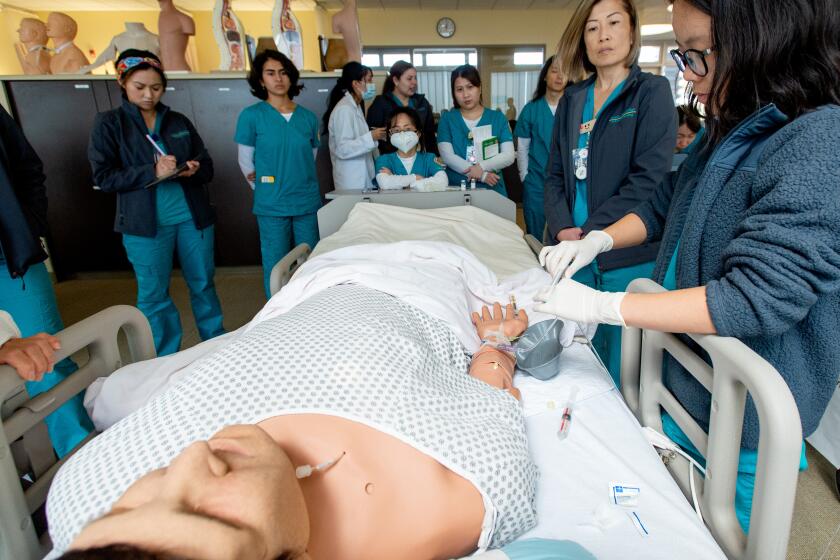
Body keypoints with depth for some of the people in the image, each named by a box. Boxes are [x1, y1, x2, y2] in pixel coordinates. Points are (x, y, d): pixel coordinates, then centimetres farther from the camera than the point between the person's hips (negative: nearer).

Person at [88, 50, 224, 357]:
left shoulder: (179, 122, 9)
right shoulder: (109, 123, 1)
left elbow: (207, 167, 9)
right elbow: (104, 177, -7)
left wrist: (193, 170, -15)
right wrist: (153, 172, -20)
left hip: (192, 216, 3)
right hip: (145, 224, -2)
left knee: (203, 284, 11)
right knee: (154, 294, 7)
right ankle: (167, 360, 22)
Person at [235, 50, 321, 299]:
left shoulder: (308, 117, 6)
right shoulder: (251, 115, -3)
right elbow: (246, 162, 4)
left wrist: (302, 186, 14)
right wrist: (266, 191, 10)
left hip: (308, 203, 3)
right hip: (272, 205, -3)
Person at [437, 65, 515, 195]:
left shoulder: (498, 117, 6)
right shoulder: (447, 119, 5)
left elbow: (509, 156, -2)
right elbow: (447, 156, -7)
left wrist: (482, 167, -19)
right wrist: (482, 176, -16)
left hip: (492, 189, 1)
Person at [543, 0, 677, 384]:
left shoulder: (652, 92, -2)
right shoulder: (572, 99, 12)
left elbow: (649, 179, -12)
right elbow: (555, 173, 9)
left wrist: (589, 234, -15)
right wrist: (563, 230, -7)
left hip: (628, 258, -4)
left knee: (620, 368, 6)